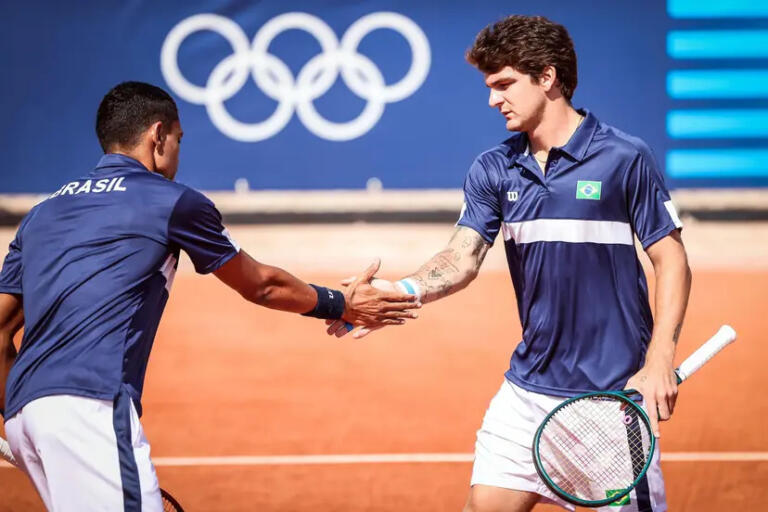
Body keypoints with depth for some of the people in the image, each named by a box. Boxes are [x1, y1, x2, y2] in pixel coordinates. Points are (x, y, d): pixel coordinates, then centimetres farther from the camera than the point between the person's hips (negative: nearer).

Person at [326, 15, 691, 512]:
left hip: (613, 393, -5)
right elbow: (463, 258, -2)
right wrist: (396, 292, -21)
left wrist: (659, 362, -15)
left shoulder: (625, 158, -7)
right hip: (529, 390, 5)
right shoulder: (493, 170, 6)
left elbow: (672, 262, -5)